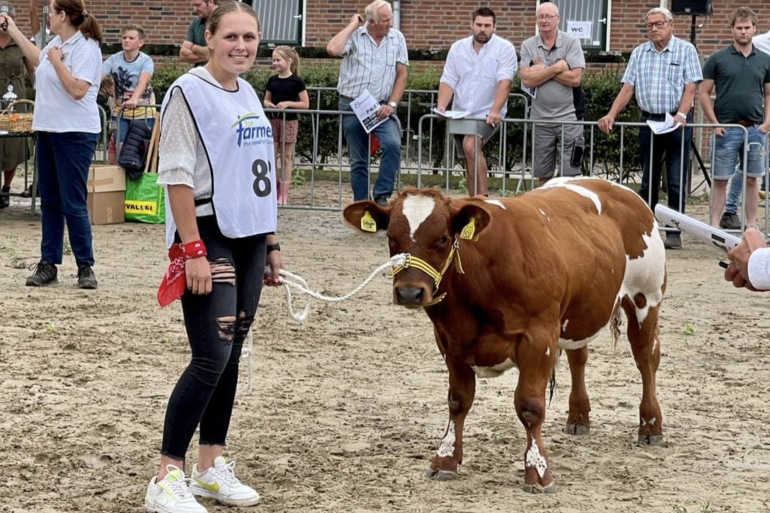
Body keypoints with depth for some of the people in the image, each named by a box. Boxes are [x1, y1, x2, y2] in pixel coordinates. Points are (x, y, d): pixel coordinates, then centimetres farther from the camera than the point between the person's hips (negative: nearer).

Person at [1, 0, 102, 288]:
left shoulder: (85, 47, -15)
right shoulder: (57, 42, 11)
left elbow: (78, 90, -23)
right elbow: (37, 60, 33)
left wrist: (56, 61, -17)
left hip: (74, 134, -9)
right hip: (48, 130, 9)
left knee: (72, 204, -7)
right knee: (49, 201, 11)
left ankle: (85, 267, 1)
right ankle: (48, 264, 16)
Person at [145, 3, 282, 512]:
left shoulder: (248, 94, 13)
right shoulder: (189, 92, -9)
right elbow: (177, 175, -14)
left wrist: (271, 242, 17)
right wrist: (193, 252, -19)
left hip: (250, 240, 8)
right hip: (210, 238, -7)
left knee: (231, 357, 9)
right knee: (212, 358, -13)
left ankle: (211, 465, 18)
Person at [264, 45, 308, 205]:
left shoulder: (296, 81, -6)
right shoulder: (272, 80, 7)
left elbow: (305, 104, -6)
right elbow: (266, 100, 17)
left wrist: (288, 103, -17)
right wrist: (270, 104, -6)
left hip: (289, 122, -4)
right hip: (273, 121, 4)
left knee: (286, 158, 2)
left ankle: (284, 193, 5)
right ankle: (275, 188, 16)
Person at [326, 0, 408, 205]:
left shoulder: (397, 38, 2)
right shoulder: (354, 35, -4)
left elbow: (401, 75, 4)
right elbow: (333, 49, -25)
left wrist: (391, 104, -7)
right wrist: (352, 25, -14)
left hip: (381, 107, 1)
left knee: (393, 144, -24)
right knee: (358, 160, 6)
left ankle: (381, 196, -17)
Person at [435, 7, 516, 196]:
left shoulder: (504, 49, -9)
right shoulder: (457, 48, 5)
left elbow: (504, 82, -19)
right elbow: (448, 81, 4)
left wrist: (494, 111, -32)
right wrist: (441, 106, -14)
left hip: (487, 114, -5)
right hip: (460, 114, 5)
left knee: (470, 145, -28)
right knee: (469, 161, 9)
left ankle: (482, 198, -25)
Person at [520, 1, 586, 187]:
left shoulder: (571, 43, -4)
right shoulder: (528, 46, 3)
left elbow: (575, 78, -15)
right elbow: (527, 80, -10)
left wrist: (542, 69, -10)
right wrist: (556, 68, -15)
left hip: (568, 116, -3)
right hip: (540, 118, 3)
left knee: (569, 174, -4)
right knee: (543, 174, 11)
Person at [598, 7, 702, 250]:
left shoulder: (685, 50, -1)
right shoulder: (639, 53, 9)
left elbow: (690, 87, -8)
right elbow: (627, 87, 5)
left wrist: (681, 114, -24)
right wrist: (611, 115, -8)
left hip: (677, 123, -4)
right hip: (649, 121, 4)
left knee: (676, 181, -3)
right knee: (648, 180, 10)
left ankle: (674, 233, 0)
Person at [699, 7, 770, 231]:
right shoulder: (718, 59, 0)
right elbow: (703, 92, 1)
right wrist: (714, 123, -6)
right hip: (726, 128, -3)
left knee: (752, 179, 8)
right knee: (720, 179, 1)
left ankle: (751, 226, 14)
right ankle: (714, 225, 6)